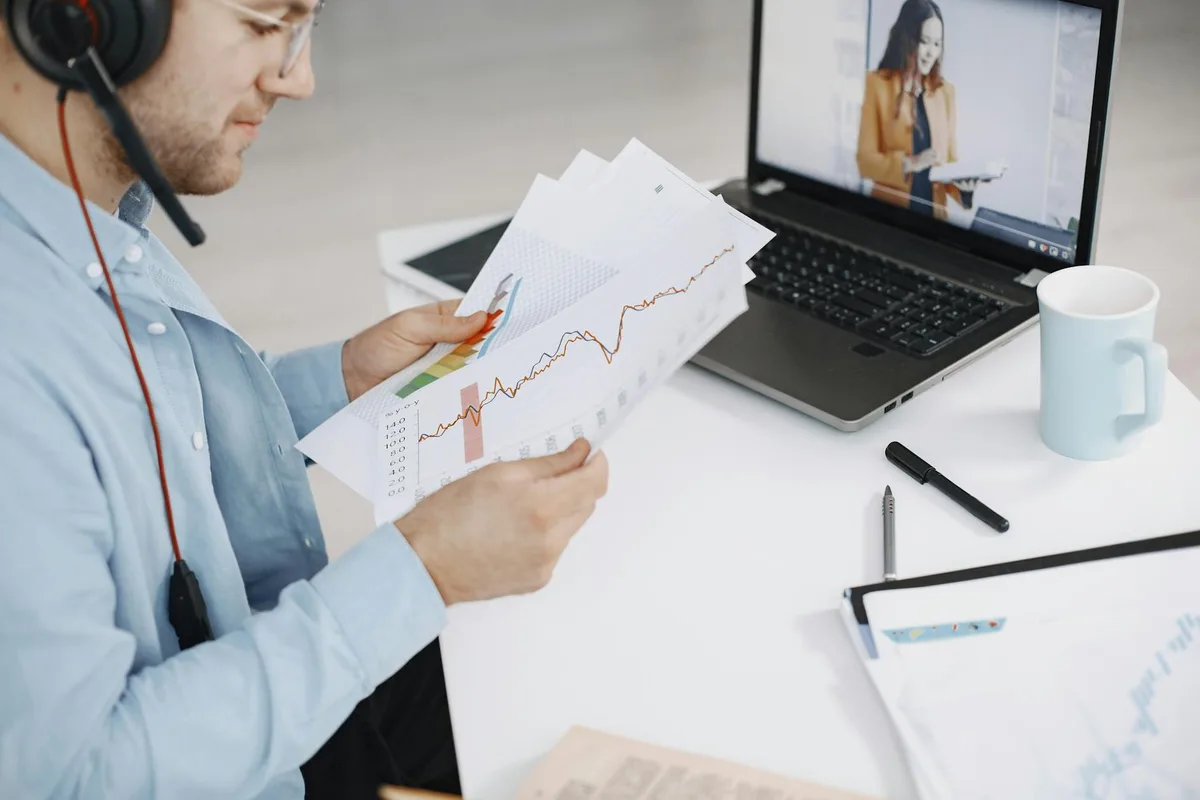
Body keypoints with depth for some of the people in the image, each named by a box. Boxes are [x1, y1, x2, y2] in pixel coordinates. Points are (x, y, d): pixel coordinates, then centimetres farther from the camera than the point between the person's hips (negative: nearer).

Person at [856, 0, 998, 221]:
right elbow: (865, 160, -6)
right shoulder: (877, 84, -3)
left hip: (933, 213, 3)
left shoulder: (945, 91, 9)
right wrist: (908, 163, -20)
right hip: (889, 215, -3)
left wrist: (961, 182, -9)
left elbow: (950, 159, 10)